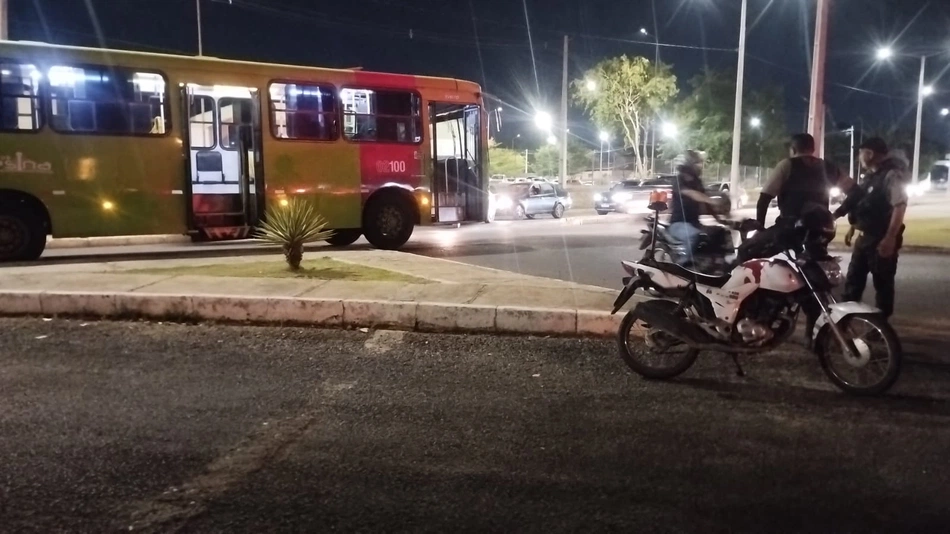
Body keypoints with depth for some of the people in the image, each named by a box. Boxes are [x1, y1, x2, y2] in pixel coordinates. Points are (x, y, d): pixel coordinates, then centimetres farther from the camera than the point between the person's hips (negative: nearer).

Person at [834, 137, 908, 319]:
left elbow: (899, 207, -23)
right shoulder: (871, 175, 14)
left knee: (882, 283, 0)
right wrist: (852, 228, 27)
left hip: (882, 239, -9)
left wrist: (890, 238, -28)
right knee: (853, 279, 13)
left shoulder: (892, 174, -16)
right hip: (865, 236, 9)